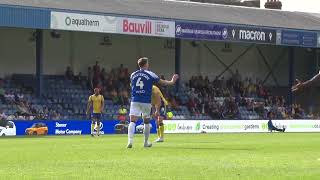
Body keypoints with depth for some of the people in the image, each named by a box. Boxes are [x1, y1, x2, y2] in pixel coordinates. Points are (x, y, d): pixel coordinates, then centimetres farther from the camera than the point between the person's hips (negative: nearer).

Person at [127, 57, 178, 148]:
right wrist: (172, 81, 27)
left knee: (132, 121, -8)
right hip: (146, 102, -1)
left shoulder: (133, 75, 8)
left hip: (135, 101, 1)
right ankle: (146, 142, 25)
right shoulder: (150, 74, -2)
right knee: (146, 122, 17)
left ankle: (130, 141, -28)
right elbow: (162, 82, 8)